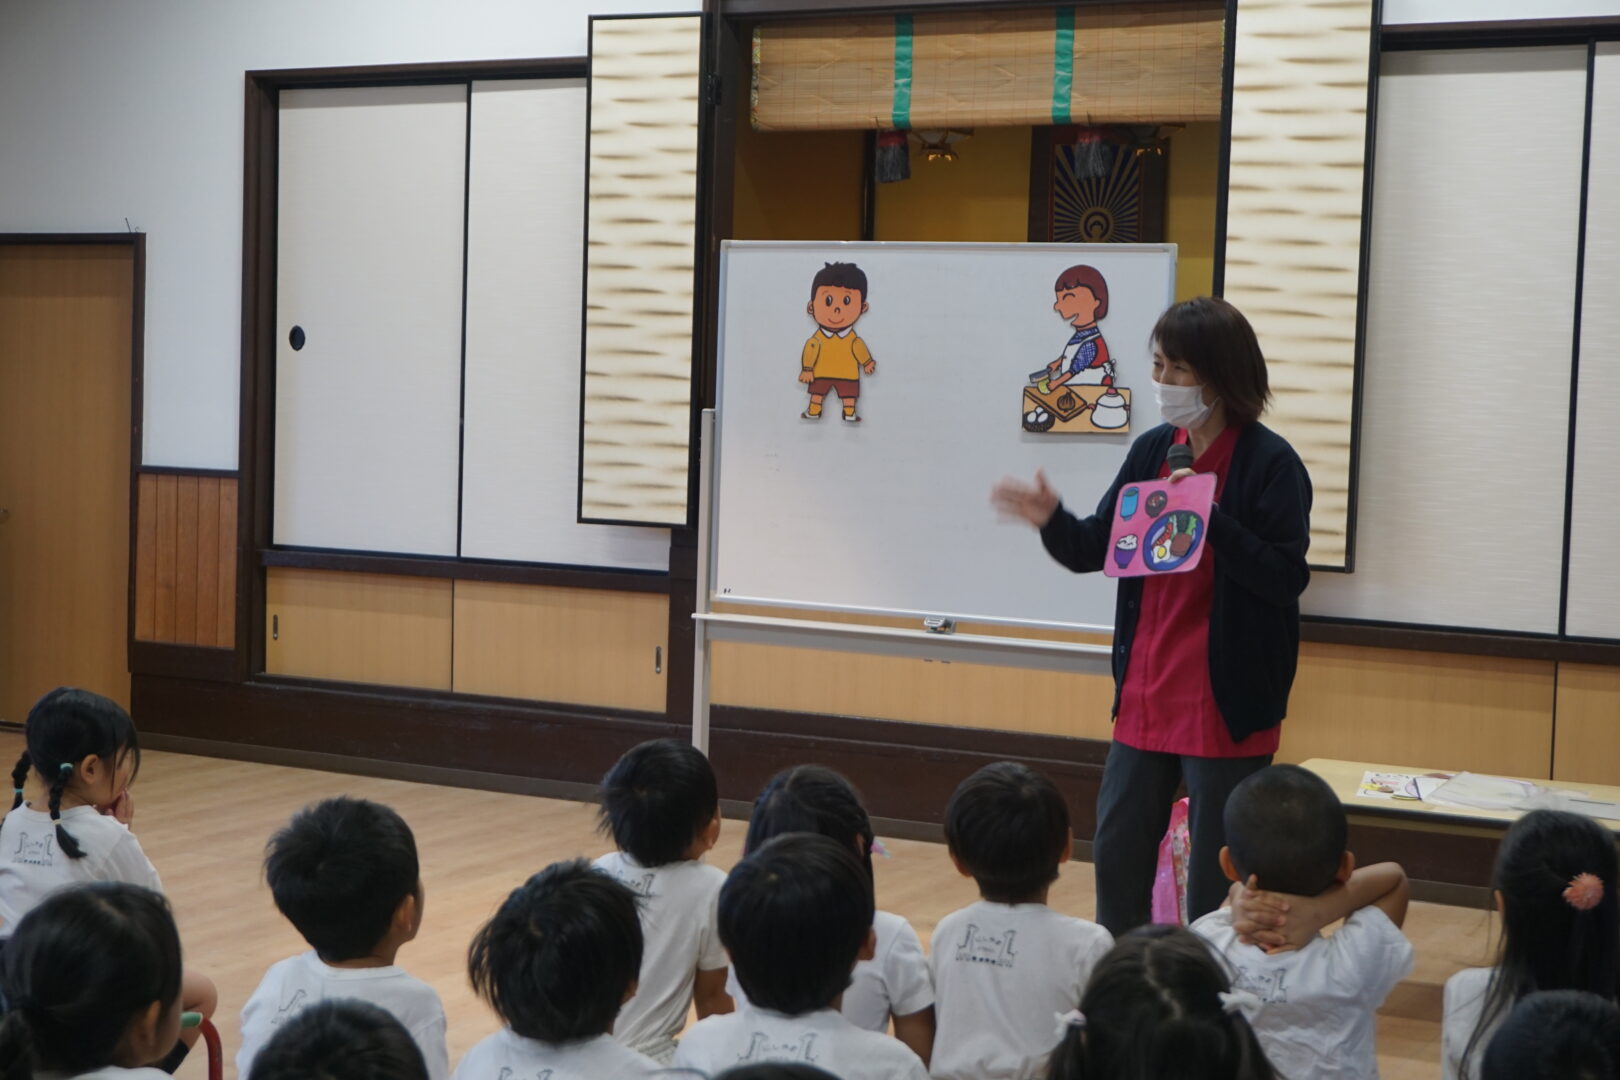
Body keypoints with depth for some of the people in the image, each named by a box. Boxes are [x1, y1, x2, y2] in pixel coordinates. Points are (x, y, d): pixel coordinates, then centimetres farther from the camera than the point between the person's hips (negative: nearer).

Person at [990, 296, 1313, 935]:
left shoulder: (1269, 462, -12)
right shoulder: (1152, 451, 6)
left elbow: (1287, 577, -17)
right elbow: (1094, 549, 9)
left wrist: (1209, 522, -27)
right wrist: (1051, 519, -11)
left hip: (1227, 706, -6)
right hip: (1145, 697, 6)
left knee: (1216, 881, 4)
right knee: (1117, 857, 13)